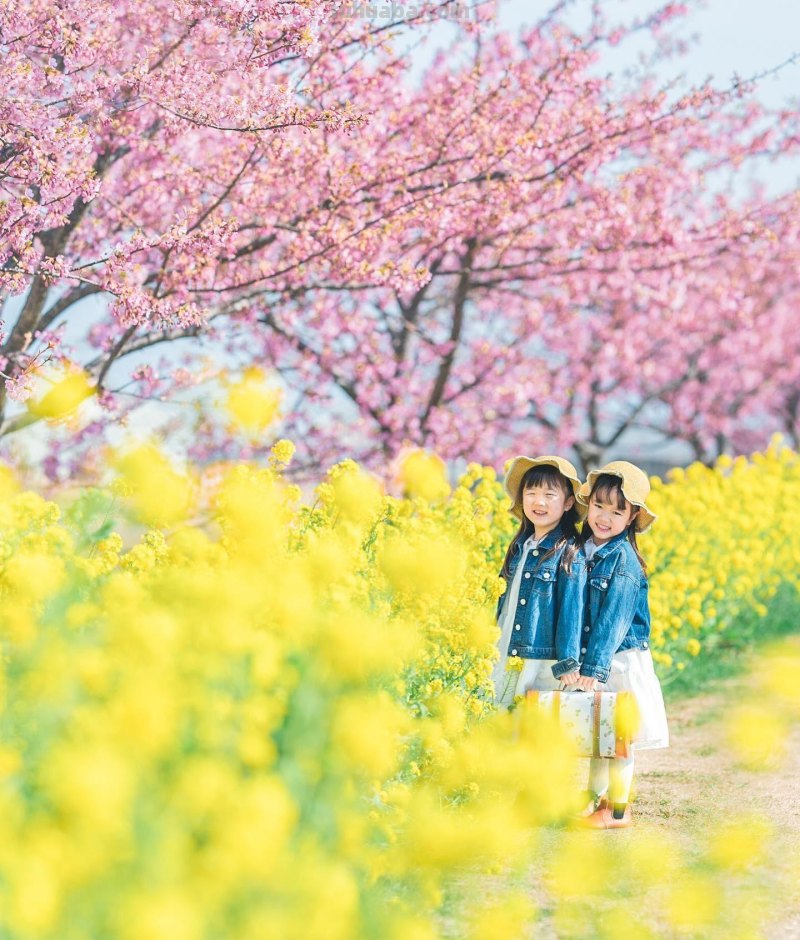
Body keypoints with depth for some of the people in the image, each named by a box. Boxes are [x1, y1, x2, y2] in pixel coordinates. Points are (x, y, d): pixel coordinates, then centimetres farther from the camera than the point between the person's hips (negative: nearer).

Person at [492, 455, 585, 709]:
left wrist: (568, 663, -15)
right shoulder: (519, 548, 11)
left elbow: (570, 608, -11)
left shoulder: (569, 552, -8)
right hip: (505, 665, 6)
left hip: (545, 668, -6)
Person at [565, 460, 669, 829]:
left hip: (620, 660, -5)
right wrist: (571, 661, -4)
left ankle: (618, 809, 11)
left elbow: (613, 620, -18)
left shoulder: (623, 560, -13)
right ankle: (594, 799, 23)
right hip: (590, 660, 5)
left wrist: (594, 668, -23)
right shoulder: (578, 553, 3)